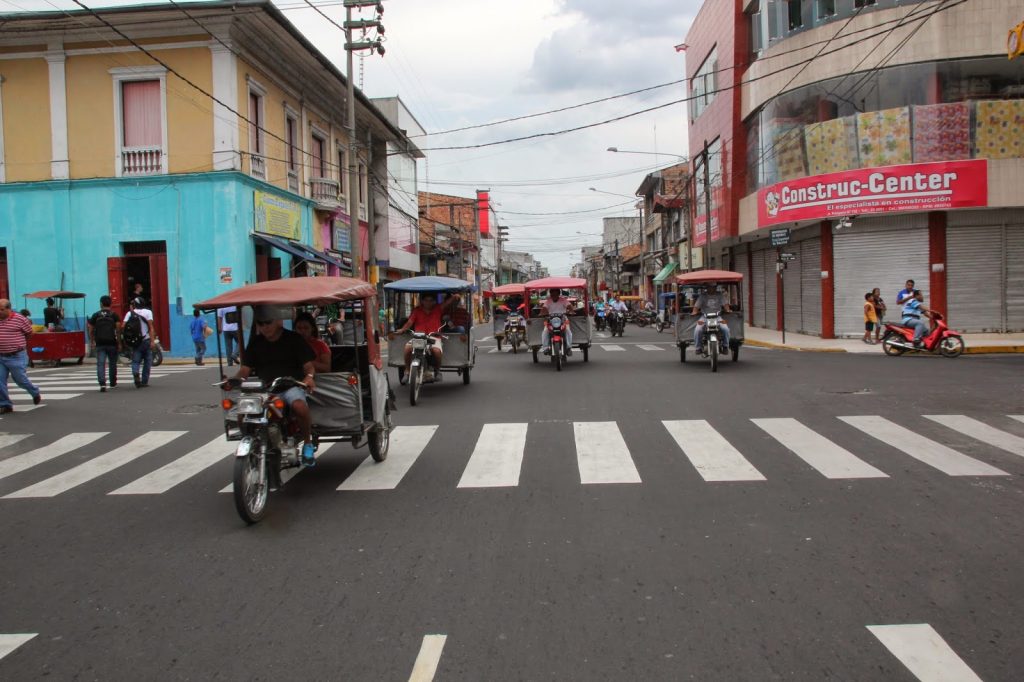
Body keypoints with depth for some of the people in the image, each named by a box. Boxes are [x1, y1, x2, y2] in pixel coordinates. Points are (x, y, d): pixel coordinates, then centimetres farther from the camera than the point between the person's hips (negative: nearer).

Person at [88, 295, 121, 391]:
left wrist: (92, 342, 20)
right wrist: (119, 343, -2)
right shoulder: (114, 315, 2)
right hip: (112, 343, 0)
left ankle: (102, 384, -20)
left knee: (100, 364, -5)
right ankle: (113, 383, 27)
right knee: (113, 363, 15)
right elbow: (118, 329, -7)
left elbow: (91, 330, 9)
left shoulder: (96, 315, 8)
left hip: (100, 343, 0)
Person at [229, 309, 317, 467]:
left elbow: (309, 365, 0)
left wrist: (309, 376, -24)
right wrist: (233, 380, -13)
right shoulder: (255, 342, 14)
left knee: (300, 406, -37)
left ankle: (307, 443, -11)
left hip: (291, 385, -3)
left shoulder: (294, 339, 4)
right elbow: (245, 369, 9)